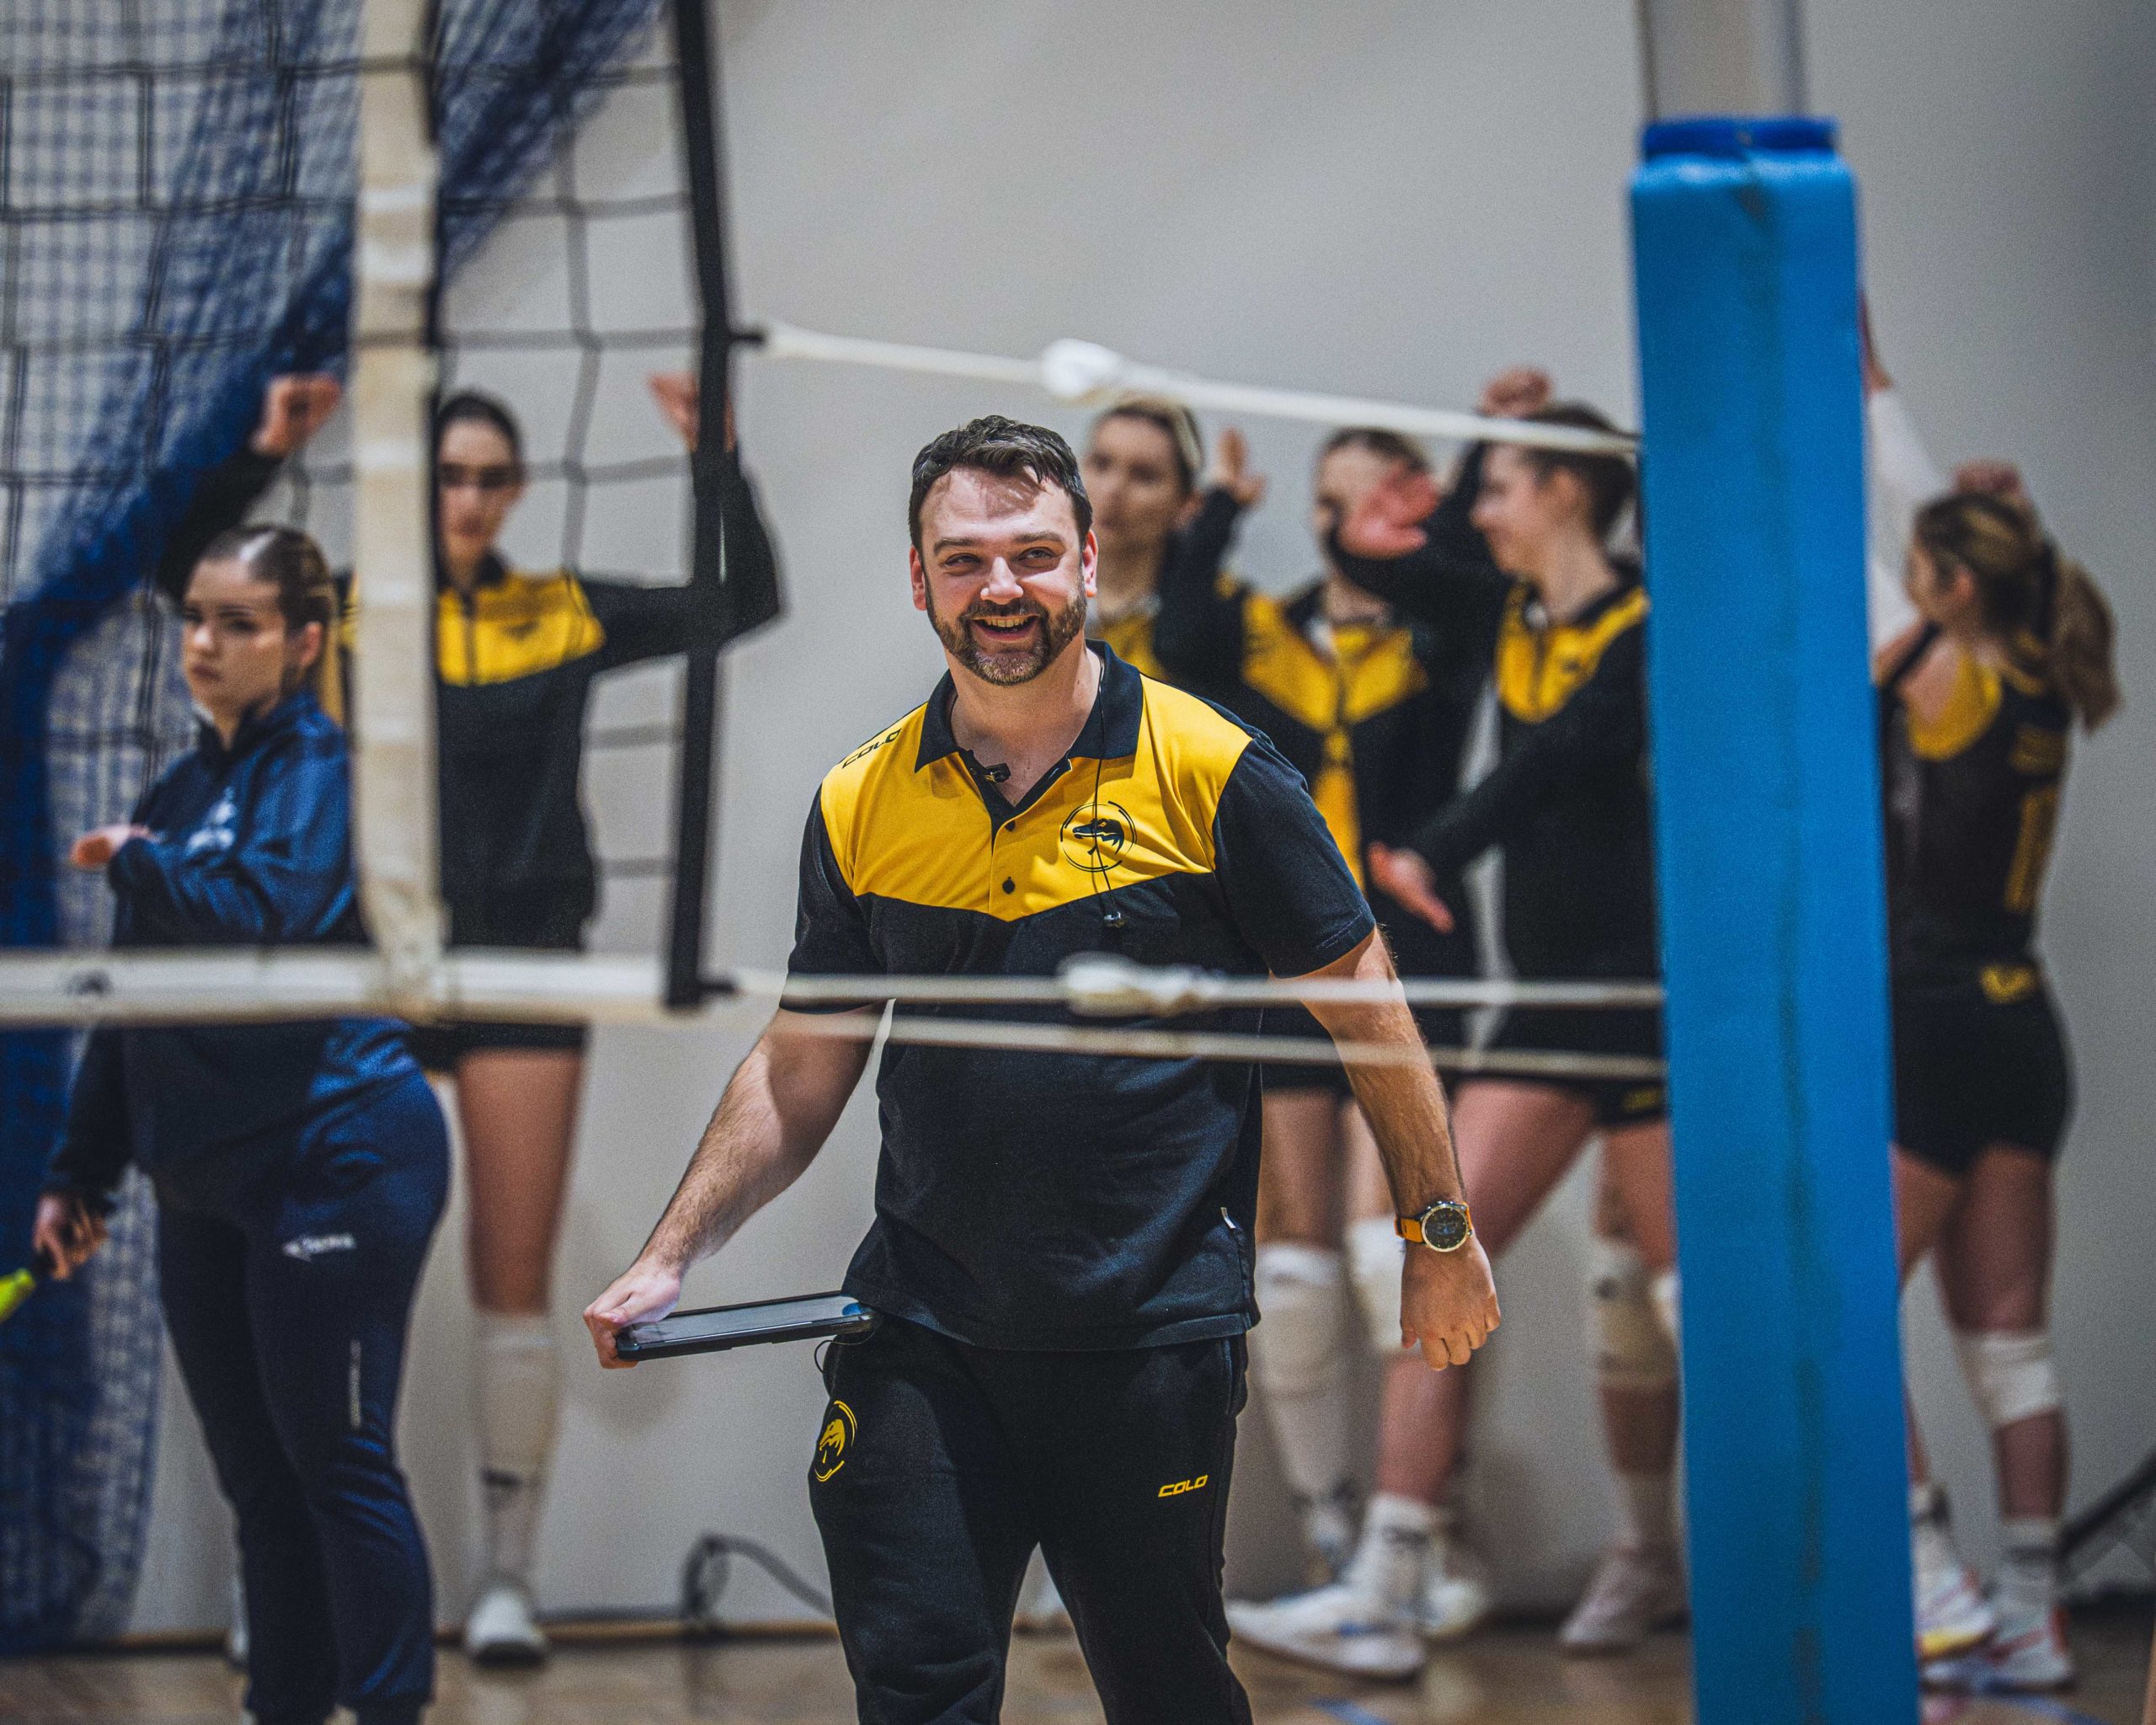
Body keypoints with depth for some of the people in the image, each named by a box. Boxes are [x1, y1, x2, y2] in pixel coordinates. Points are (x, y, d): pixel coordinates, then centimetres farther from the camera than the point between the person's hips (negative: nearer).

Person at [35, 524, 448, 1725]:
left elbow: (263, 914, -25)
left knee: (337, 1462, -6)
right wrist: (82, 1171, 19)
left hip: (333, 1158, -8)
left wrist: (138, 860, -9)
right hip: (206, 1178, 8)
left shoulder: (323, 770, -6)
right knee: (257, 1478, 10)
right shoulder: (183, 790, 16)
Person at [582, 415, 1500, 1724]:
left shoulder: (1212, 771, -5)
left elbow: (1365, 1007, 2)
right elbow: (801, 1070, 13)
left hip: (1155, 1337, -3)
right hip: (919, 1334, 3)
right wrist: (669, 1260, 6)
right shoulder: (862, 806, 5)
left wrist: (1442, 1236, 4)